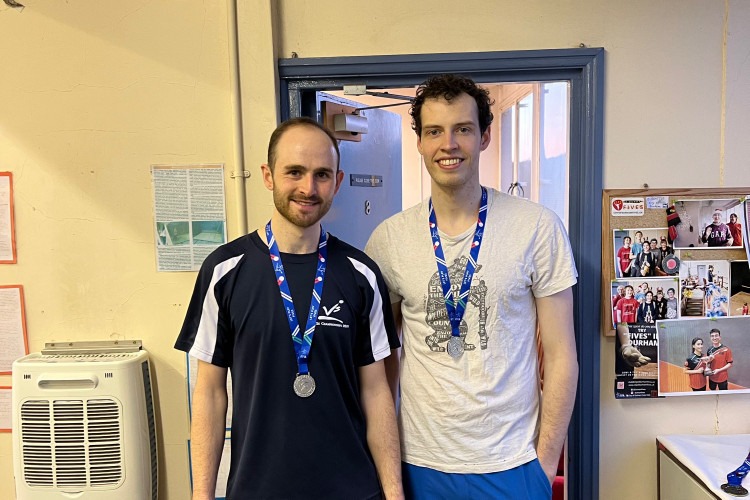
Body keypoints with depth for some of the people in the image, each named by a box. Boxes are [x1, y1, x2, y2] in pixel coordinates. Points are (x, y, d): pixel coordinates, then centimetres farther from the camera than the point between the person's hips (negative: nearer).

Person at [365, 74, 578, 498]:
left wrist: (546, 460, -5)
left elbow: (561, 356, -4)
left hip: (510, 464, -1)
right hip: (419, 463, 2)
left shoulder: (538, 227, -10)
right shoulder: (389, 238, -5)